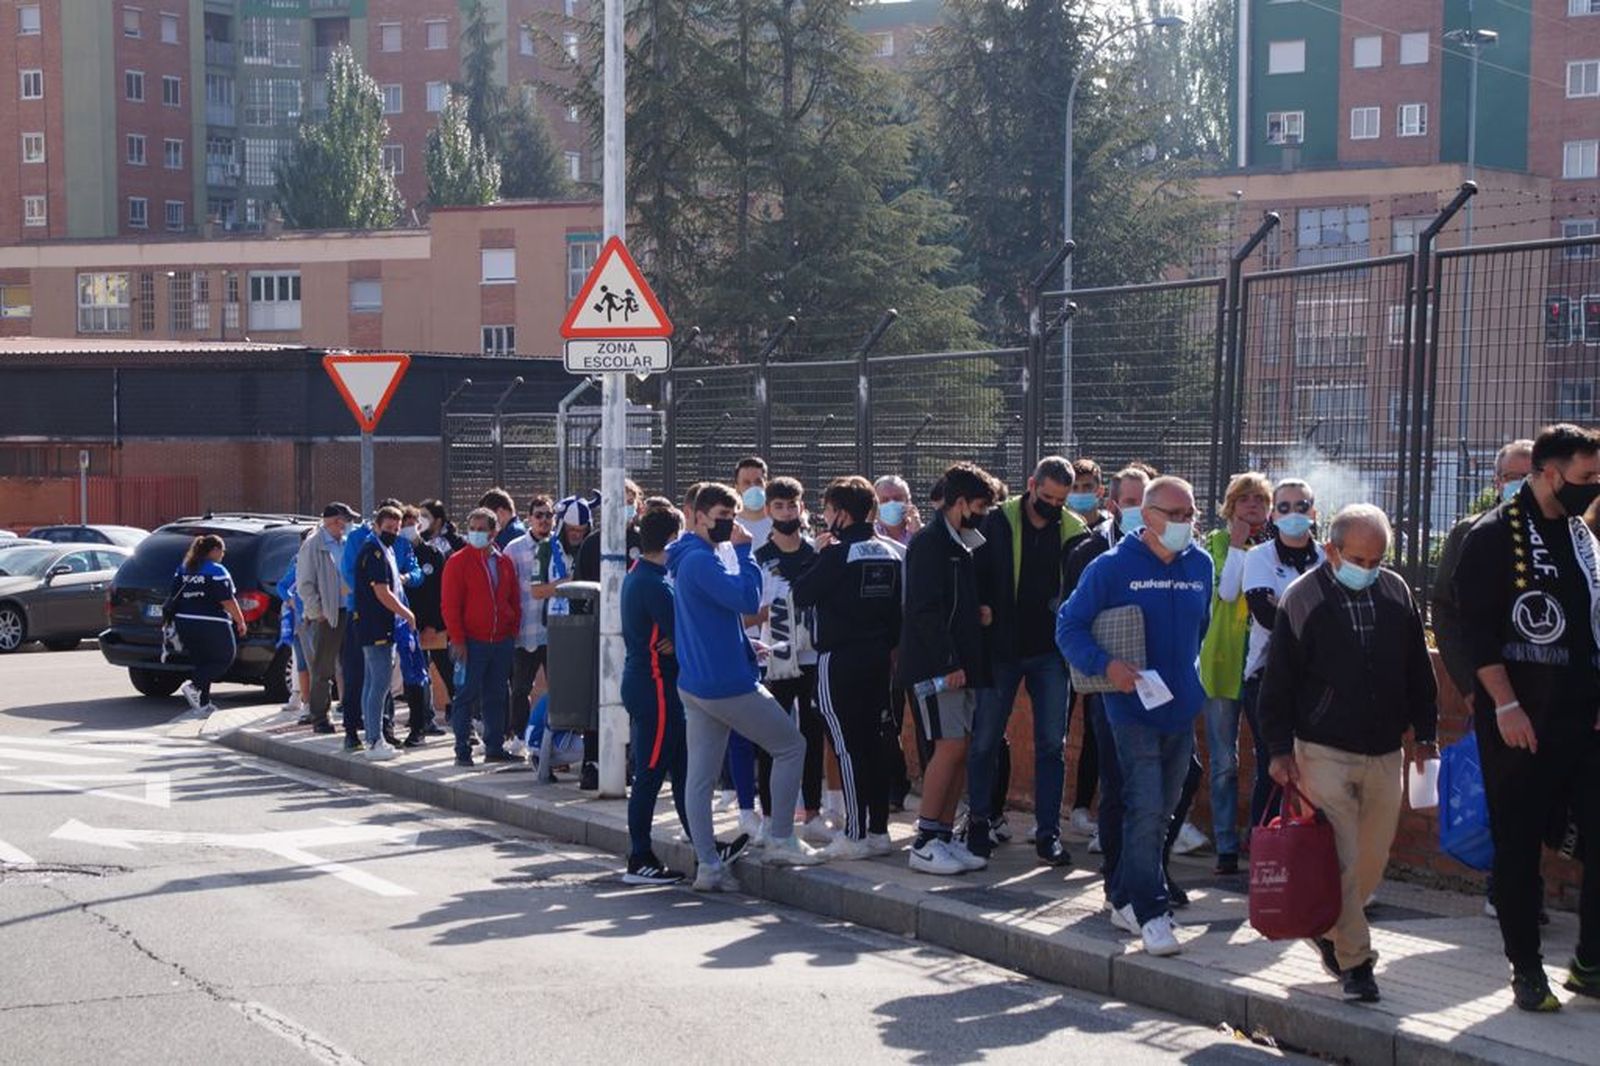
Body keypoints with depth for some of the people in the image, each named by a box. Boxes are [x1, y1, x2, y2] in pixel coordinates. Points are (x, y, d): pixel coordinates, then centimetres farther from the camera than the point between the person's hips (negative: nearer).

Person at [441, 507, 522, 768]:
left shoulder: (504, 562, 11)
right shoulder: (458, 562, -4)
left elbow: (514, 600, 17)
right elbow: (449, 604, -7)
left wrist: (513, 632, 8)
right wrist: (457, 639, -12)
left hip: (501, 642, 5)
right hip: (472, 643, -5)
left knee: (496, 696, 10)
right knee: (466, 696, -3)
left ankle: (495, 748, 17)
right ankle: (463, 751, 2)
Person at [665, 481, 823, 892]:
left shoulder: (689, 559, 17)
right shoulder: (701, 561, -15)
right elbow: (748, 599, -24)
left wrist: (745, 645, 19)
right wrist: (743, 550, -16)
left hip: (694, 684, 10)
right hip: (728, 684, -10)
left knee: (700, 777, 5)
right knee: (791, 746, 5)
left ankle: (708, 866, 5)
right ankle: (781, 841, 8)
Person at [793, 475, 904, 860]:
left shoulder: (838, 553, -14)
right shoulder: (892, 552, 8)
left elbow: (802, 595, -10)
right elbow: (899, 605, 12)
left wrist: (819, 555, 0)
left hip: (840, 659, -7)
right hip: (878, 656, 7)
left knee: (848, 745, -4)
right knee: (874, 741, 11)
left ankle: (856, 835, -3)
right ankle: (879, 830, 14)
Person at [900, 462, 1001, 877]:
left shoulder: (963, 546, 18)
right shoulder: (929, 543, -11)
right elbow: (925, 609, -18)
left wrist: (980, 612, 8)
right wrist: (948, 663, -20)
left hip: (962, 664, 9)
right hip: (937, 665, -9)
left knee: (961, 749, 7)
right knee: (950, 746, -11)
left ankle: (944, 835, 13)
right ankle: (924, 843, -6)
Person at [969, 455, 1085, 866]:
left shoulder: (1074, 530, 3)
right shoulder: (998, 521, -4)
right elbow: (977, 573, 0)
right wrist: (983, 609, -13)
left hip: (1050, 652, 2)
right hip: (1001, 648, -1)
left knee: (1052, 744, 2)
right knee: (985, 740, 7)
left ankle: (1048, 833, 8)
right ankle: (979, 821, 22)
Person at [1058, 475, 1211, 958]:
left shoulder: (1200, 565, 6)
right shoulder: (1112, 568, -9)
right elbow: (1069, 626, -6)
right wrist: (1105, 665, -20)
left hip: (1182, 708, 6)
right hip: (1133, 708, -6)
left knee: (1161, 813, 13)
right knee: (1146, 811, -11)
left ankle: (1128, 899, 26)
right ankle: (1151, 913, -5)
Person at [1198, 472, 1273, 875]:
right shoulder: (1218, 540, 3)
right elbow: (1225, 589, -12)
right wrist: (1237, 545, -12)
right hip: (1225, 660, -2)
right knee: (1224, 762, 2)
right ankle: (1226, 848, 8)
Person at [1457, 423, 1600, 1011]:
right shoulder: (1494, 536, -7)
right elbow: (1477, 628, -12)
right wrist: (1505, 706, -17)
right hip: (1520, 720, -6)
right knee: (1519, 845, 1)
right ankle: (1526, 968, 11)